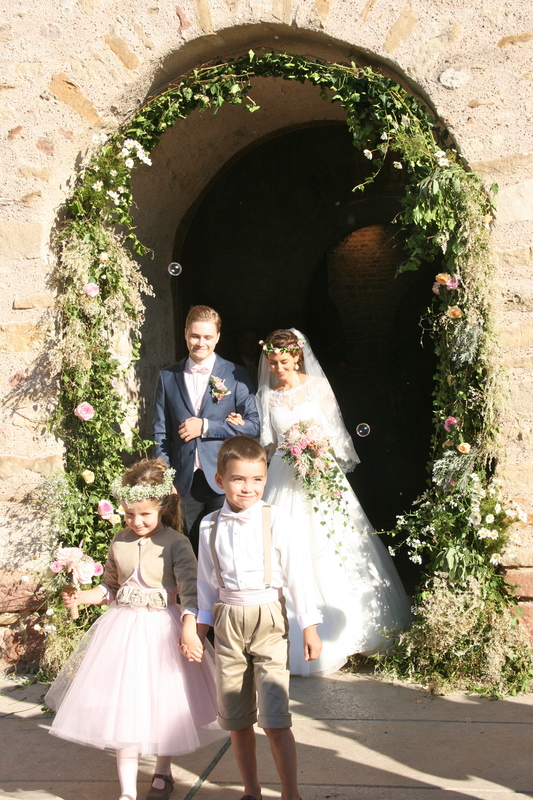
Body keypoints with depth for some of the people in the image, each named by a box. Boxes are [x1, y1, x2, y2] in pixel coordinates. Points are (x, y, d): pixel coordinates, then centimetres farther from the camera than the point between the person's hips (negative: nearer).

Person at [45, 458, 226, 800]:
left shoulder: (175, 544, -12)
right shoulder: (120, 543, 3)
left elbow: (190, 590, -18)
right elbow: (111, 587, 14)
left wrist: (189, 630, -30)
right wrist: (83, 597, -3)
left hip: (162, 630, -3)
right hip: (122, 629, 4)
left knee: (163, 704, 10)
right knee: (123, 707, 2)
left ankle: (163, 772, 36)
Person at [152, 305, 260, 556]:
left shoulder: (235, 375, 3)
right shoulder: (168, 377, 10)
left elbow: (253, 425, -3)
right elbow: (161, 432, 10)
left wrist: (205, 426, -11)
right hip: (185, 482, 2)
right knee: (192, 552, 5)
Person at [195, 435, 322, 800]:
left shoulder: (276, 520, -8)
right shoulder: (210, 526, 3)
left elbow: (298, 572, -6)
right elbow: (207, 581, 13)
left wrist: (309, 626, -6)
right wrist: (201, 624, 12)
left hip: (268, 622, -4)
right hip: (227, 623, 4)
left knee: (274, 721, -7)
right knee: (236, 719, 12)